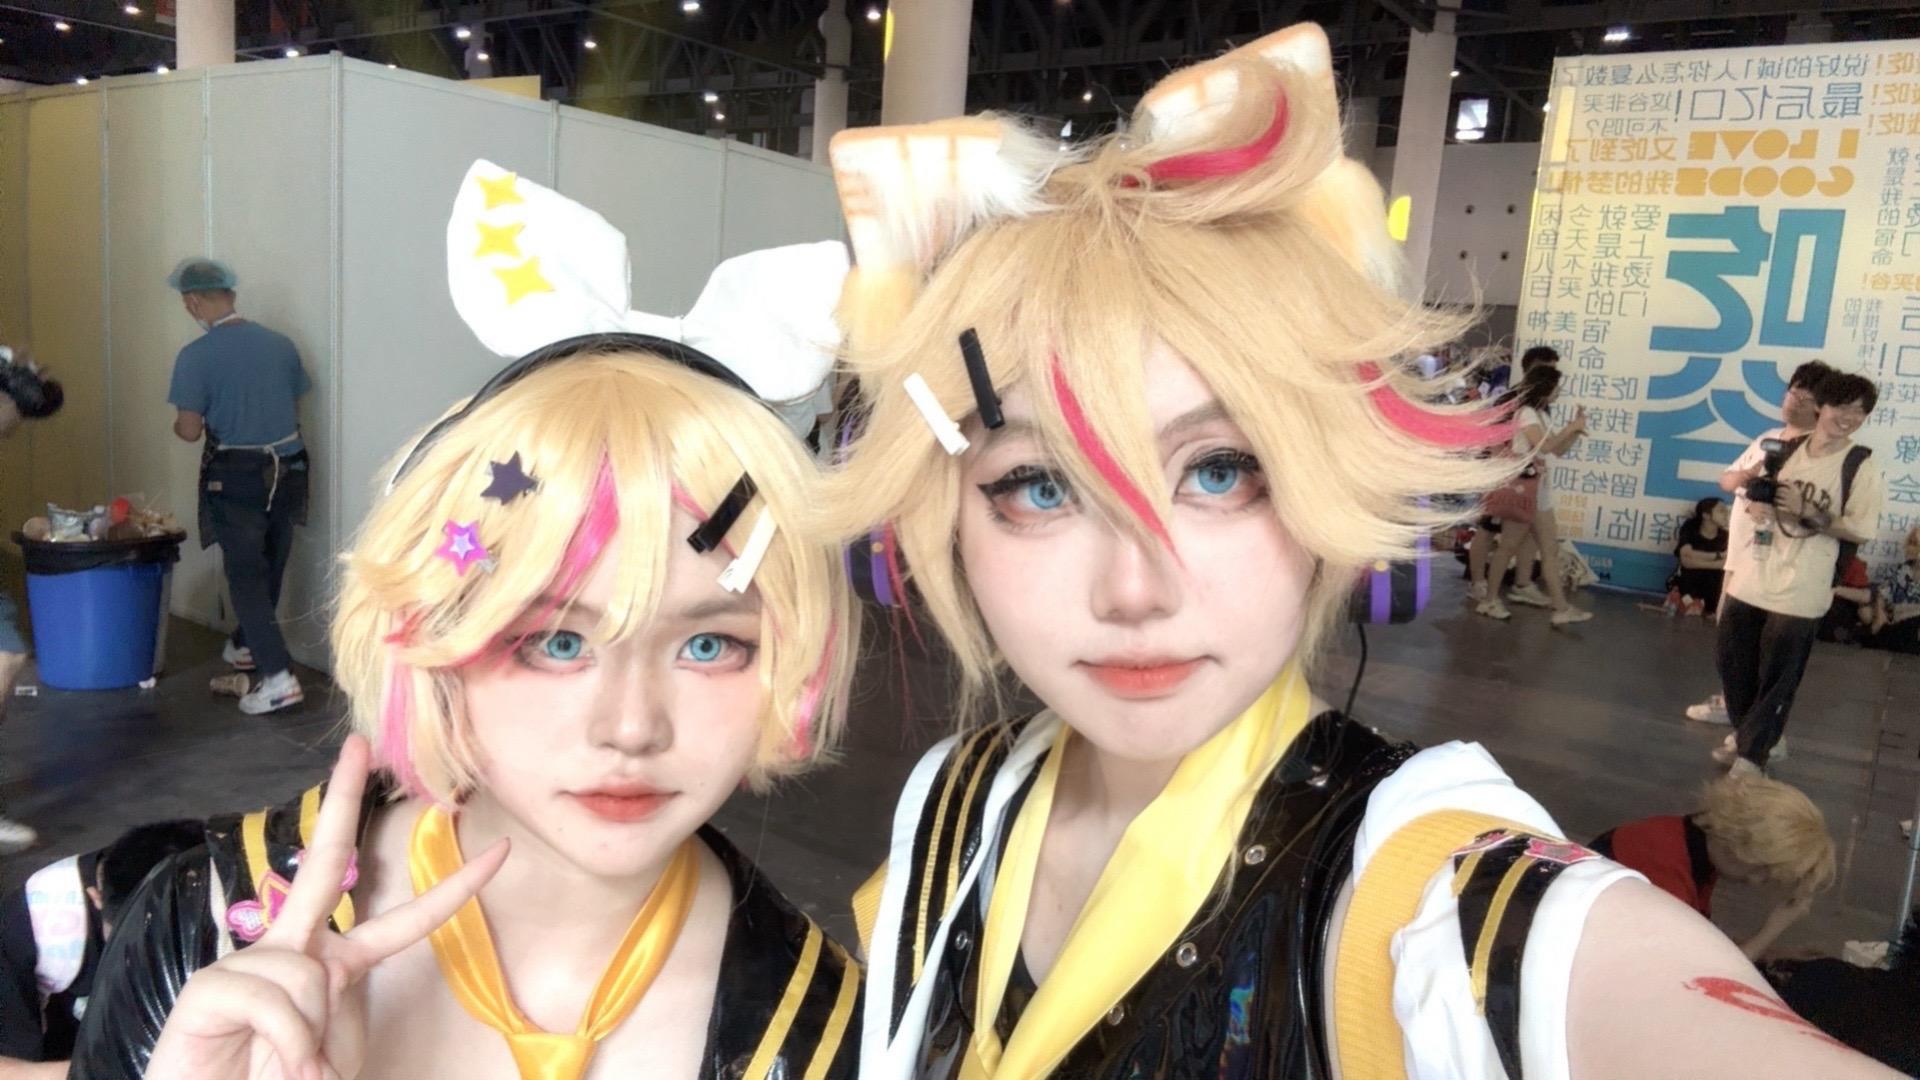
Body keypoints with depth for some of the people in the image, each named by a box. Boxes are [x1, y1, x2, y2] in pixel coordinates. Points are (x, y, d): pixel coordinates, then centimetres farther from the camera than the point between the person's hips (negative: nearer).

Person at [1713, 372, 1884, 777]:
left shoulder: (1861, 466, -7)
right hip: (1750, 578, 4)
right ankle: (1747, 733, 35)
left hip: (1800, 592, -4)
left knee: (1777, 678, 2)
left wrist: (1808, 514, -20)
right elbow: (1727, 480, 13)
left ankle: (1751, 754, 13)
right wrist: (1747, 479, -8)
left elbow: (1860, 531, -9)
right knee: (1731, 660, 14)